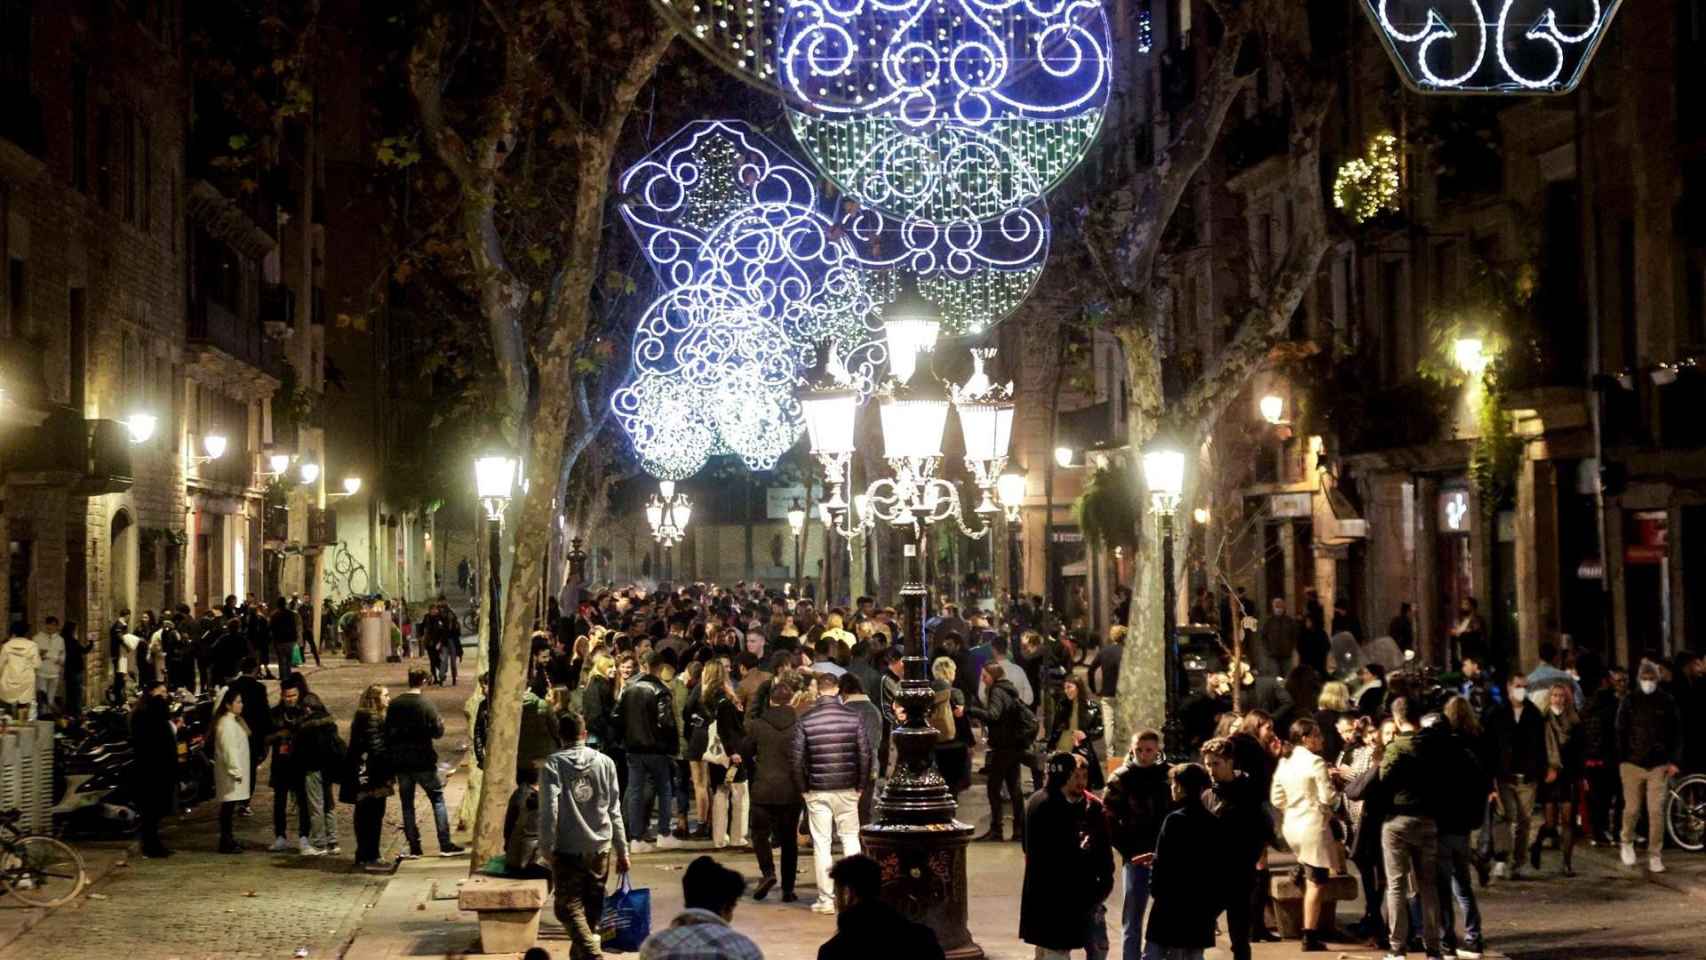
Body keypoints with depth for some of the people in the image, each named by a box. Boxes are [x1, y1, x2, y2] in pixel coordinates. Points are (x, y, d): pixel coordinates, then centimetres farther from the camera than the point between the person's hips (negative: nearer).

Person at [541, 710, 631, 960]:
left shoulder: (552, 765, -6)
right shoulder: (605, 763, 4)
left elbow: (549, 810, -14)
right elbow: (614, 811, 6)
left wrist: (546, 848, -9)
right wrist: (622, 850, 11)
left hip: (567, 848, -3)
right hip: (600, 846, 3)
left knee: (568, 906, -2)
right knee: (592, 905, 15)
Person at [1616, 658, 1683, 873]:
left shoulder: (1667, 702, 4)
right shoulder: (1629, 701, 3)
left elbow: (1676, 733, 6)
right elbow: (1620, 732, 5)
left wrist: (1675, 761, -1)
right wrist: (1621, 759, -2)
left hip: (1658, 765, 0)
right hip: (1632, 764, 0)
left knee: (1656, 811, -4)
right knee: (1632, 809, 3)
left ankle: (1654, 855, 4)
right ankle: (1627, 842, 30)